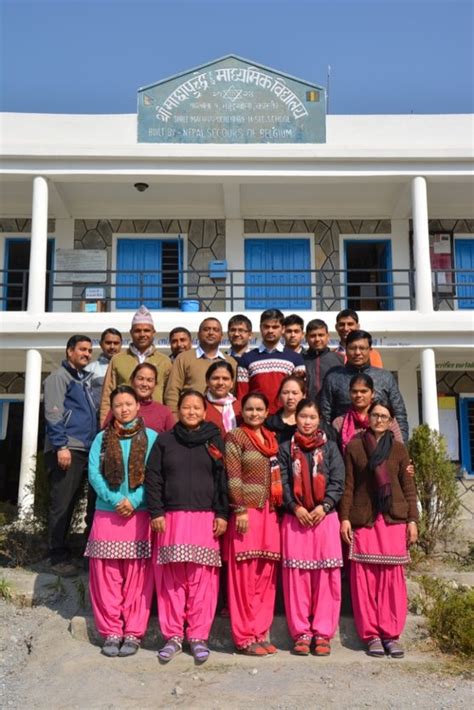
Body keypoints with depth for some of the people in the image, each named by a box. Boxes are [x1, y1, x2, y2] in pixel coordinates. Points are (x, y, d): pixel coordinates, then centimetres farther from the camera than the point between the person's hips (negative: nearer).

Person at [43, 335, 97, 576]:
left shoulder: (85, 379, 21)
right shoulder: (59, 376, -3)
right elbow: (53, 413, -12)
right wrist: (61, 446, -19)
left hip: (85, 449, 8)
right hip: (66, 449, -8)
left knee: (70, 504, 12)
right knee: (61, 504, -4)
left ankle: (61, 549, 20)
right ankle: (58, 556, 3)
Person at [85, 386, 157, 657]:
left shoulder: (151, 437, 4)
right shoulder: (102, 438, 10)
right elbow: (94, 474, 0)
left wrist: (134, 501, -15)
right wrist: (116, 500, -13)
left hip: (140, 515, -2)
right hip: (107, 514, 2)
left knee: (137, 576, 0)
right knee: (106, 575, 3)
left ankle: (133, 633, 9)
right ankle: (111, 632, 13)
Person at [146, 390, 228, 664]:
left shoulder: (215, 440, 10)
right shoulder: (165, 441, 11)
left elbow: (223, 479, 5)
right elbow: (153, 478, 7)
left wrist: (222, 514, -2)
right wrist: (156, 513, -2)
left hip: (206, 518, -1)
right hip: (172, 517, 1)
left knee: (202, 577, -1)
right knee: (171, 578, 1)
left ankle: (199, 637, 10)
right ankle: (173, 636, 12)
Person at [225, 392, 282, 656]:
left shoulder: (272, 439, 17)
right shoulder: (235, 437, -2)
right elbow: (233, 477, -10)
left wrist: (279, 508, 13)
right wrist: (240, 510, -16)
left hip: (270, 513, 6)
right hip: (247, 512, -6)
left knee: (265, 576, 8)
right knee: (244, 577, -2)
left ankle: (260, 633, 17)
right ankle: (244, 637, 6)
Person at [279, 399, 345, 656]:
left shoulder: (330, 447, 11)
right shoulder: (286, 448, 11)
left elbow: (337, 481, 3)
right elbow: (282, 482, 3)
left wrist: (324, 506, -10)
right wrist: (295, 507, -10)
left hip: (325, 516, 0)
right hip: (294, 518, 0)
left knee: (326, 576, -2)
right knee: (296, 576, -1)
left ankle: (323, 633, 6)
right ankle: (301, 633, 7)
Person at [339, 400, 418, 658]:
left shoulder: (398, 449, 9)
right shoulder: (354, 447, 6)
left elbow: (409, 487, 9)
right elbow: (348, 485, 4)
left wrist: (412, 520, 2)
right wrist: (344, 518, -3)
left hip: (393, 519, 1)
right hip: (362, 519, -1)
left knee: (392, 575, 0)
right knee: (364, 577, -1)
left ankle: (391, 634, 8)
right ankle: (371, 634, 8)